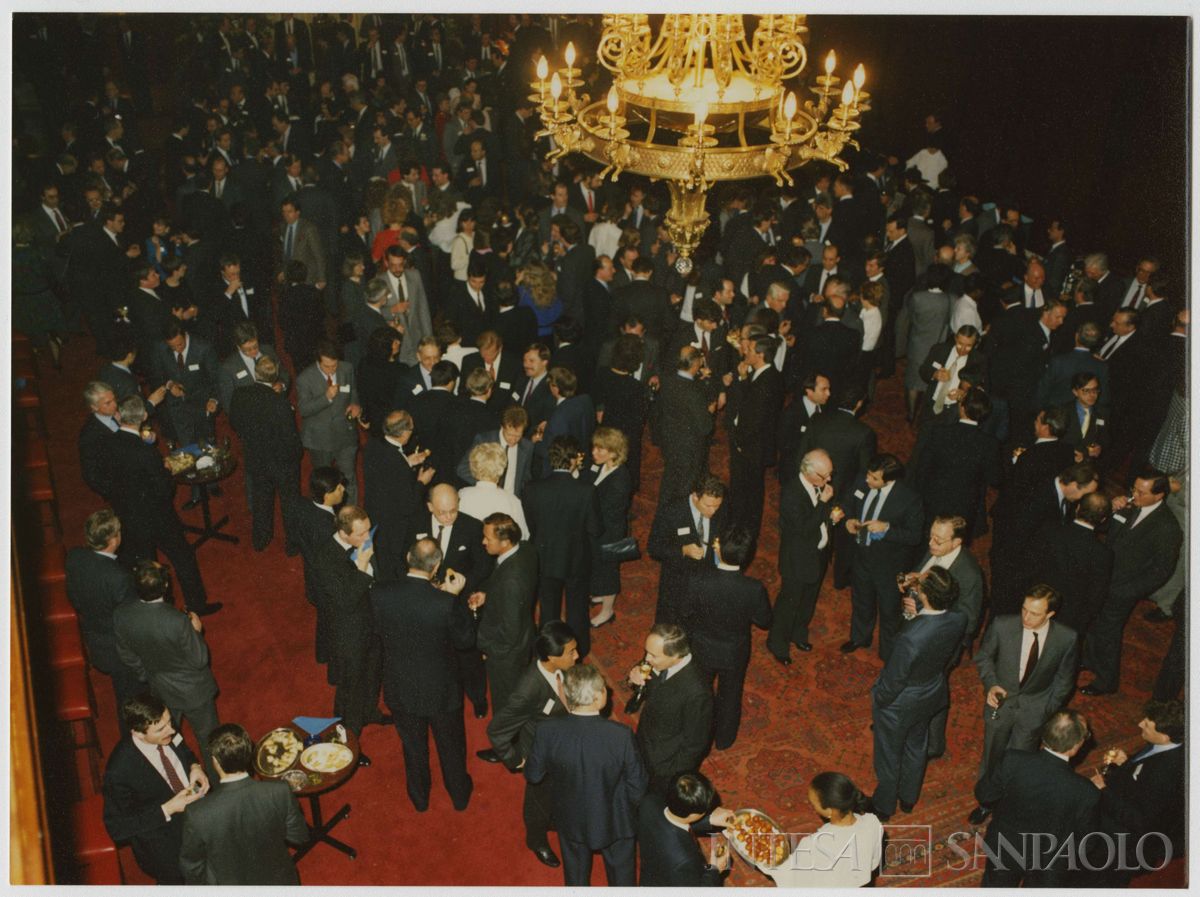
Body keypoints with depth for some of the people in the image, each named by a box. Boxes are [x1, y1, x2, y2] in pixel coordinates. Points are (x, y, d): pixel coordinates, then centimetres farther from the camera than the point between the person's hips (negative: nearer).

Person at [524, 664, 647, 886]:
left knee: (576, 875, 32)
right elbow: (637, 787, -20)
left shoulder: (547, 732, -29)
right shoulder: (621, 735, -34)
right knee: (621, 876, 28)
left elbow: (533, 775, -11)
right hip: (614, 822, -2)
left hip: (571, 819, 2)